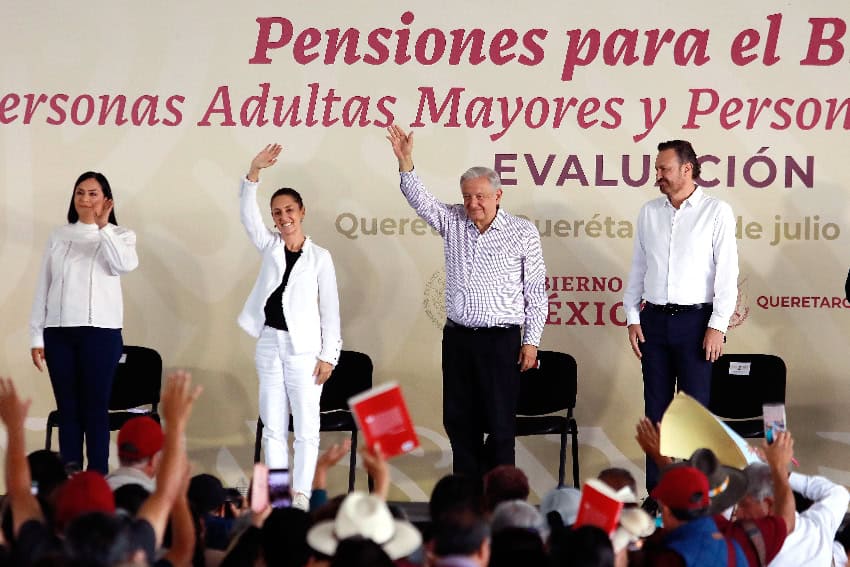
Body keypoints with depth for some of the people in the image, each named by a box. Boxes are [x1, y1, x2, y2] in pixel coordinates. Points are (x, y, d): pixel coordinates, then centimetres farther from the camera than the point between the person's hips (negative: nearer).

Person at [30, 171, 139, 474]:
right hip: (58, 332, 3)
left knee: (95, 409, -3)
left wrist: (102, 227, -14)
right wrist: (36, 336, 6)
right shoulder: (59, 236, 12)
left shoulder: (120, 235, 6)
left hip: (100, 331, -3)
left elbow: (125, 265, -17)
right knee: (67, 409, 4)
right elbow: (43, 287, 11)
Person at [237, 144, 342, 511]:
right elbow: (247, 215, -6)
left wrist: (328, 356, -7)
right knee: (273, 426, 6)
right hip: (270, 343, 4)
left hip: (304, 347, -4)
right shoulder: (269, 246, 9)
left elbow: (330, 309, -1)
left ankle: (301, 494, -2)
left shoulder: (319, 257, -1)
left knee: (306, 426, -3)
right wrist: (254, 173, -20)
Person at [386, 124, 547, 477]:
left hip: (501, 339, -4)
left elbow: (536, 291, 0)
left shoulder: (522, 232, -1)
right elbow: (419, 199, -3)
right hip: (458, 337, 4)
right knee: (459, 421, 7)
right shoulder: (453, 222, 8)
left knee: (499, 423, -2)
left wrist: (531, 341, -5)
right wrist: (405, 161, -20)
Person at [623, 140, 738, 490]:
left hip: (695, 320, -4)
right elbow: (637, 269, 14)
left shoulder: (716, 212, -3)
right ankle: (656, 492, 12)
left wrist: (718, 326, -12)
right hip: (654, 319, 4)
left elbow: (727, 273, -6)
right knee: (655, 406, 6)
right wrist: (632, 318, 6)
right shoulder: (649, 212, 10)